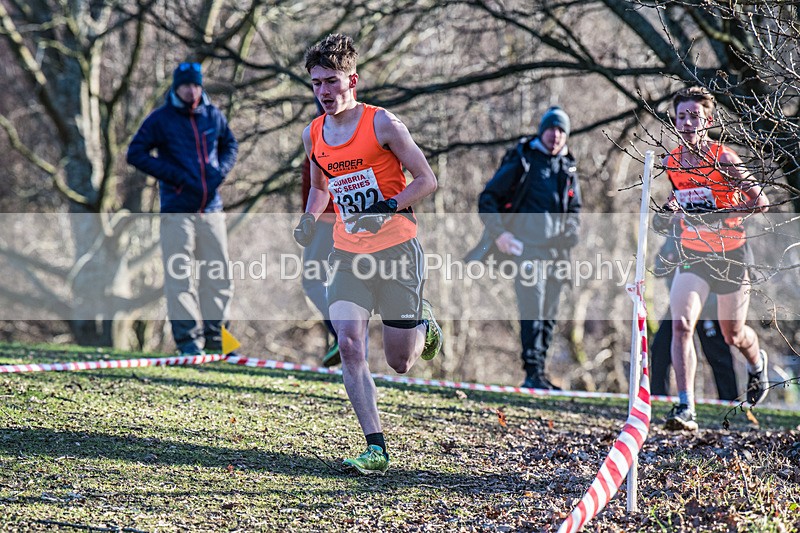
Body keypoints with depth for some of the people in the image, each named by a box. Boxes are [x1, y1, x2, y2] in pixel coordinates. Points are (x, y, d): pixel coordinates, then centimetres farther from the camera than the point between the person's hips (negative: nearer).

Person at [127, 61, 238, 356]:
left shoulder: (213, 116, 9)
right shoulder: (160, 119, -2)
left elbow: (230, 145, 26)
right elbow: (135, 153, -3)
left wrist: (220, 171, 5)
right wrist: (174, 175, -10)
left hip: (211, 209, 4)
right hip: (176, 209, -4)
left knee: (218, 275, 5)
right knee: (180, 276, -6)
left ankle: (214, 333, 16)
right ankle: (187, 337, -2)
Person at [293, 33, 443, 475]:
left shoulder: (382, 124, -11)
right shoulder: (313, 135, 5)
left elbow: (426, 180, -8)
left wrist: (386, 209, -22)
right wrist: (310, 218, 4)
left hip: (396, 249, -4)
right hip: (348, 254, 4)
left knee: (400, 364, 3)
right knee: (349, 346, -15)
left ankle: (423, 322, 39)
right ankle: (375, 449, -11)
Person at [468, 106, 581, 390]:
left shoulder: (568, 167, 16)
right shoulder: (522, 161, -1)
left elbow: (574, 209, 27)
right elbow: (487, 198, -1)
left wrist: (570, 232, 7)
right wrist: (498, 232, -12)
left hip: (557, 249, 6)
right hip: (528, 245, -6)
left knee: (549, 315, 8)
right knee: (533, 310, -15)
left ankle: (539, 375, 15)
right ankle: (532, 373, -19)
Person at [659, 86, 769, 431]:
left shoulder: (723, 159, -16)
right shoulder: (670, 163, -1)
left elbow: (760, 202, -15)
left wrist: (718, 215, -27)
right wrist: (673, 210, -4)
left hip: (731, 254, -3)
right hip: (693, 256, 3)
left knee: (733, 335, 12)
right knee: (681, 324, -20)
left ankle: (757, 363, 49)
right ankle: (685, 409, -22)